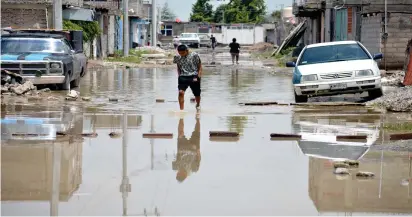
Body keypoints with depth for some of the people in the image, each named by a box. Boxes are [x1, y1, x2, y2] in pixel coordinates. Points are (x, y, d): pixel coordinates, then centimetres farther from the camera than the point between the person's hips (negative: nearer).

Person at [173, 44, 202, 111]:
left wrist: (198, 76, -11)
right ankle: (181, 110, -17)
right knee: (181, 92, -21)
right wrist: (179, 75, 6)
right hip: (183, 77, 2)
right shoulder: (177, 57, 1)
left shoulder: (194, 55, -8)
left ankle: (198, 105, 44)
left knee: (197, 94, 12)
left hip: (194, 77, -1)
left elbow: (200, 66, -2)